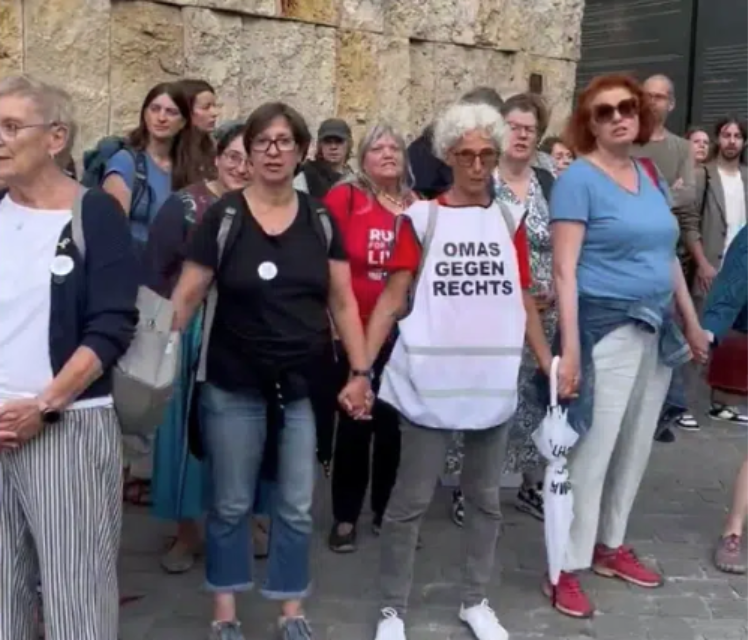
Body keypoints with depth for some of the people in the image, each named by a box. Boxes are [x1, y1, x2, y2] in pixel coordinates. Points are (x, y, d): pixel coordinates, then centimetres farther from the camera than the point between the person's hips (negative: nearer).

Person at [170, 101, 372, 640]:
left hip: (304, 387, 2)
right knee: (230, 505, 9)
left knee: (297, 508, 11)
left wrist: (361, 371, 0)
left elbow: (342, 302, 5)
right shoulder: (222, 218, -4)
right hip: (233, 387, -2)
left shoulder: (320, 221, 4)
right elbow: (187, 296, -4)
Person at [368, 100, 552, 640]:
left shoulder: (509, 221, 9)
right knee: (412, 499, 4)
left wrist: (552, 368, 7)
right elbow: (392, 299, -4)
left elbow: (525, 304, 12)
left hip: (494, 382, 4)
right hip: (431, 382, -3)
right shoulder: (421, 218, -2)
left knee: (486, 496, 15)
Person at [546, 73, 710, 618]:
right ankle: (567, 569, 8)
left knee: (635, 448, 15)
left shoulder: (651, 175, 11)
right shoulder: (579, 179, -10)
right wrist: (570, 347, -22)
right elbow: (564, 269, -16)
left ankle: (610, 546, 31)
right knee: (592, 451, -3)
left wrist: (692, 324, 18)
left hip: (656, 329, 7)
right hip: (606, 328, -7)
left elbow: (668, 255, 17)